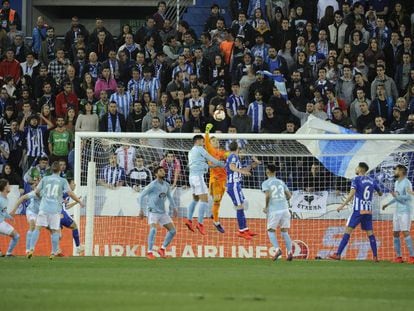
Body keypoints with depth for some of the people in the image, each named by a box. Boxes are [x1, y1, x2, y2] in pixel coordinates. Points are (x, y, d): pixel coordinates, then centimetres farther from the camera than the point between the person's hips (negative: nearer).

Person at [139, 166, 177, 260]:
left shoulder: (166, 185, 7)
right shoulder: (153, 185, -12)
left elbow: (169, 196, 24)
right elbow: (142, 195, -8)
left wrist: (174, 207, 16)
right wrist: (141, 209, -10)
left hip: (163, 212, 7)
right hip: (153, 212, -7)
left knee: (173, 230, 2)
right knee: (153, 229, -27)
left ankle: (162, 249, 16)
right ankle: (149, 252, -19)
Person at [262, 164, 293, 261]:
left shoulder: (265, 183, 2)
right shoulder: (281, 182, 16)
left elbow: (268, 195, -13)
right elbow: (289, 195, 14)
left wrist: (266, 207, -1)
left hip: (274, 210, -4)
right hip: (284, 208, 4)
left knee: (270, 231, 11)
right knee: (284, 232, 10)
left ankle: (277, 249, -11)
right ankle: (289, 252, -6)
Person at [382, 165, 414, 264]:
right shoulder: (396, 183, 15)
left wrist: (396, 196, -30)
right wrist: (388, 204, 29)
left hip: (405, 211, -9)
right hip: (397, 211, 9)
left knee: (405, 232, -15)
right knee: (395, 233, 6)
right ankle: (398, 256, 11)